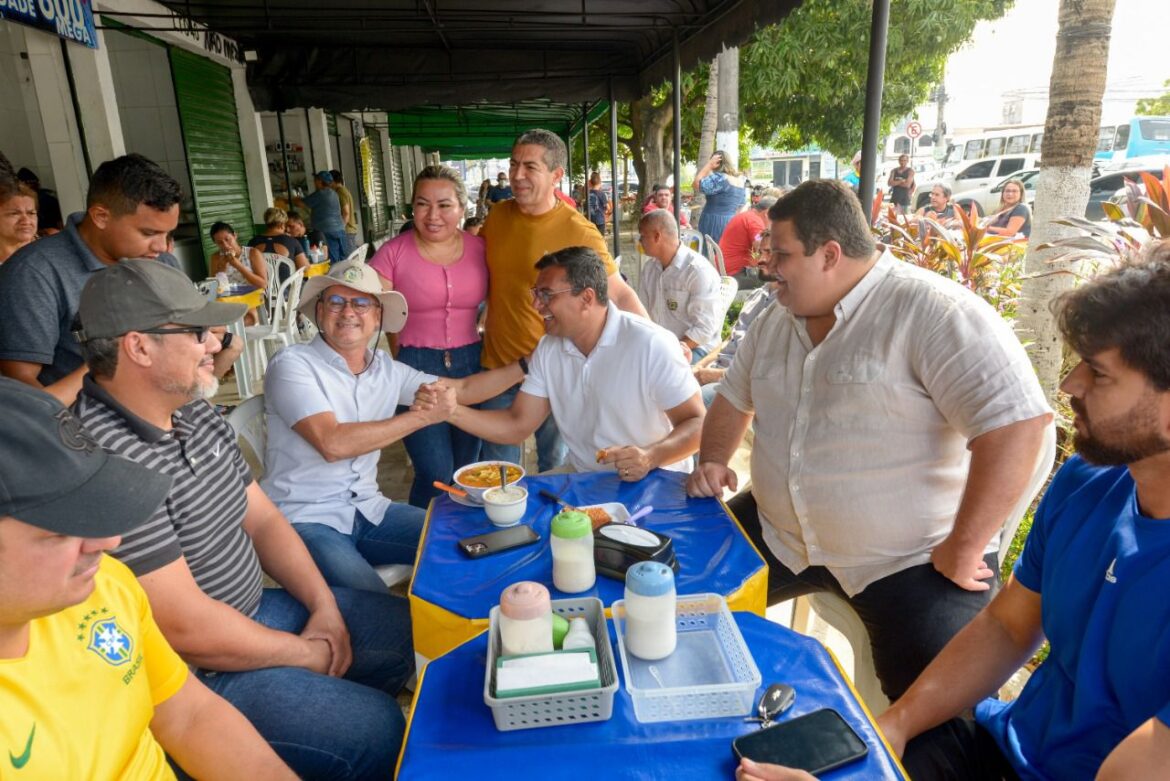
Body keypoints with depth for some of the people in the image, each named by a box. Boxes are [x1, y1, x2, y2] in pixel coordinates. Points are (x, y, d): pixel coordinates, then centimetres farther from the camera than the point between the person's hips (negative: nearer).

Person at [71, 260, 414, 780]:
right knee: (376, 728, -18)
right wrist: (307, 653, -13)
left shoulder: (195, 414, 1)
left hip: (256, 608, 9)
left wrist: (324, 607, -3)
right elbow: (186, 629, -28)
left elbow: (262, 519, 8)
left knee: (412, 627, 12)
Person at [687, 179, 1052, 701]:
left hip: (912, 559, -6)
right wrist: (713, 462, 3)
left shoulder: (932, 311, -18)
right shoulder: (776, 320, 7)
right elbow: (734, 398, 20)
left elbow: (1017, 424, -24)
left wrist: (964, 552, -22)